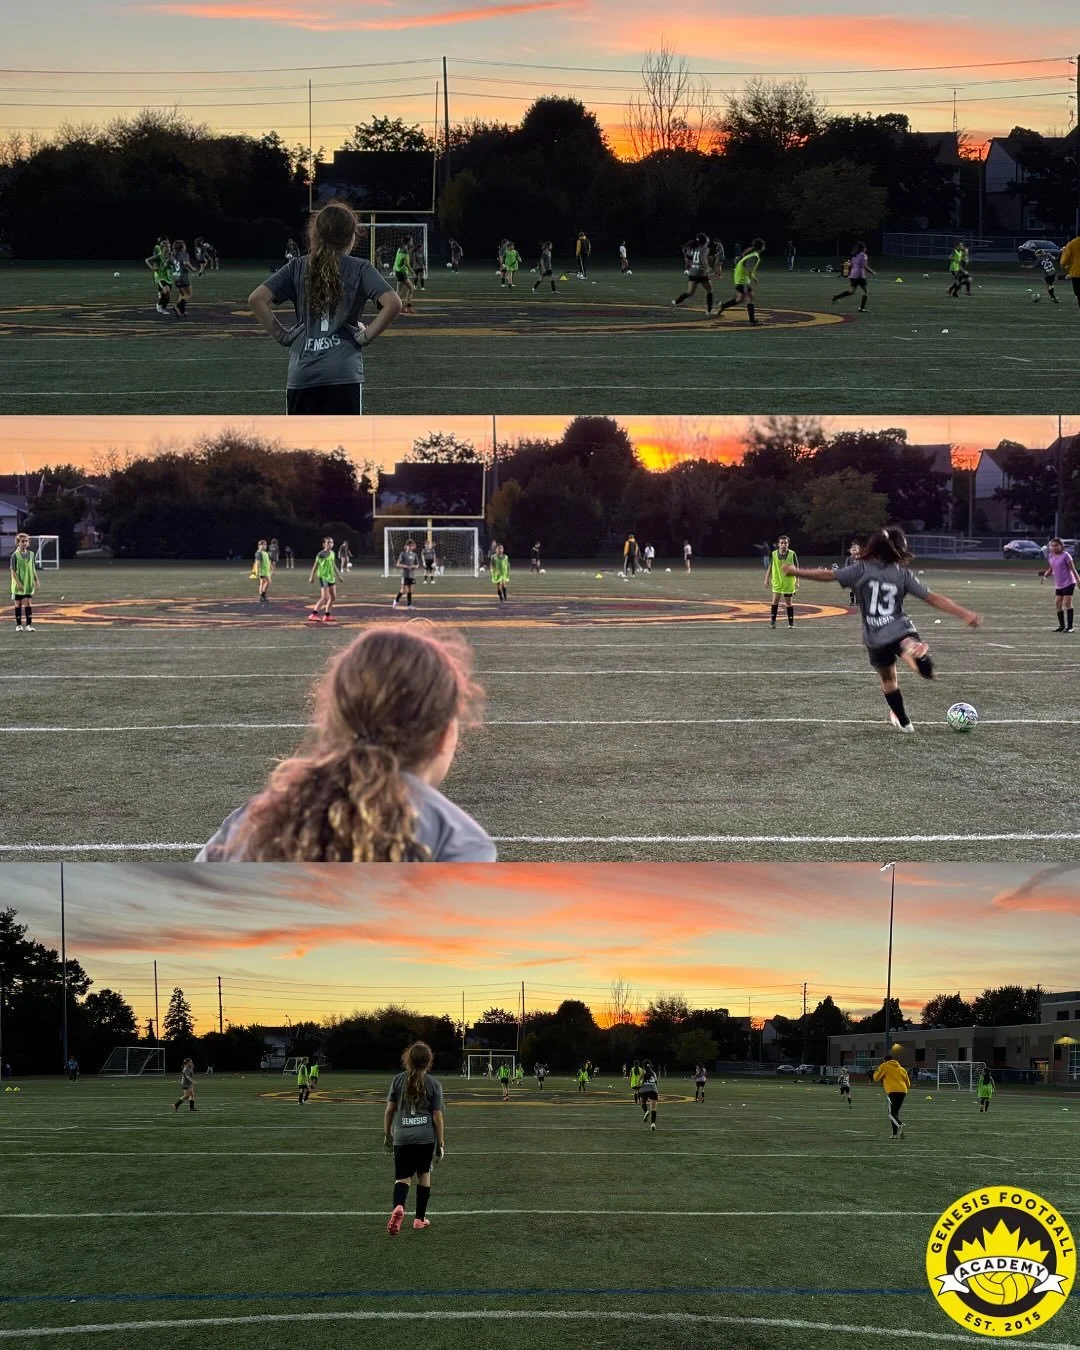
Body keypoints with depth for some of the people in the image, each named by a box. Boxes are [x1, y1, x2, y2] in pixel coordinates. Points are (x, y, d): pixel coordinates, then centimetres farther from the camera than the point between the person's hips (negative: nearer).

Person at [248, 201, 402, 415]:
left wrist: (280, 334, 6)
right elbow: (392, 304, -13)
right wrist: (366, 336, -1)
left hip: (301, 373, 2)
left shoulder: (298, 267, 7)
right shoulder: (359, 269, 1)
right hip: (345, 373, -2)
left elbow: (257, 299, -3)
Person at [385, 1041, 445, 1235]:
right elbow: (437, 1116, -3)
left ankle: (398, 1207, -28)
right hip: (426, 1138, 0)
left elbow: (389, 1110, 3)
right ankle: (420, 1218, 23)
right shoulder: (433, 1084, -4)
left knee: (403, 1177, 2)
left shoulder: (399, 1080, 0)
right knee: (424, 1175, 17)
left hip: (402, 1137, 0)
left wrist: (387, 1134, 17)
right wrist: (441, 1143, 4)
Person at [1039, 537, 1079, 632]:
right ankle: (1062, 626, 18)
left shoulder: (1065, 556, -11)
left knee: (1067, 603, -11)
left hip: (1068, 583, -7)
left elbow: (1073, 569, -10)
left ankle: (1069, 627, -8)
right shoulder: (1051, 556, 8)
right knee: (1057, 604, 7)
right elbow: (1050, 570, 17)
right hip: (1058, 585, 7)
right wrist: (1044, 576, -2)